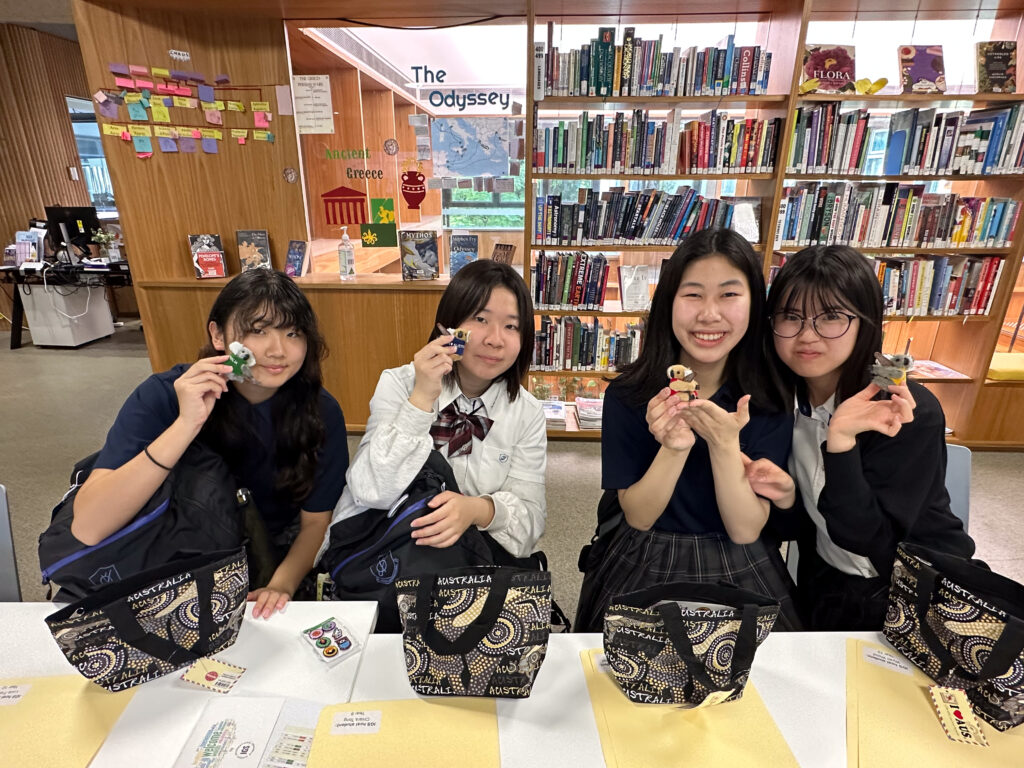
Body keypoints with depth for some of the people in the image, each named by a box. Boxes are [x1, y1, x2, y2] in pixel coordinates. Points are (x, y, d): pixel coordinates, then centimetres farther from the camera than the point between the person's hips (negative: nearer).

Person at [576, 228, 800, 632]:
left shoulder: (770, 401, -8)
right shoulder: (627, 395, -11)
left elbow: (745, 531, -9)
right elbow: (637, 517, -9)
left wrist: (725, 445, -25)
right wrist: (673, 448, -26)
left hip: (739, 576, 2)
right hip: (642, 570, -1)